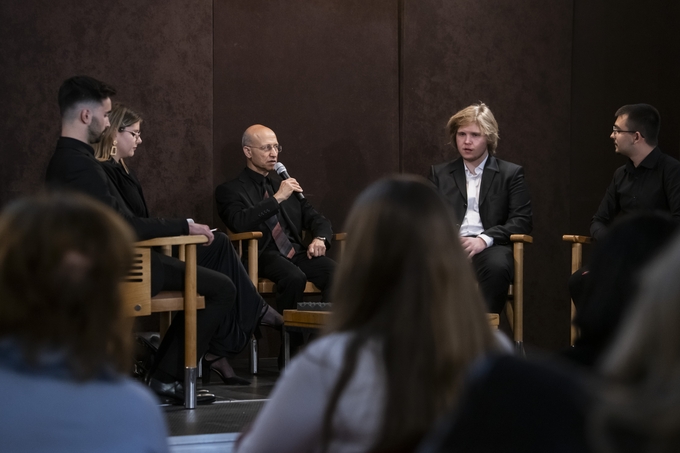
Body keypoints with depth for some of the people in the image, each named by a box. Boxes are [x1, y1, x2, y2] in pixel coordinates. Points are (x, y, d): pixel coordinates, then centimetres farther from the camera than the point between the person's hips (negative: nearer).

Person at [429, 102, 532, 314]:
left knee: (496, 266, -39)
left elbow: (522, 221, 4)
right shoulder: (440, 173, 24)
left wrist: (484, 239, -13)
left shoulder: (511, 173, 15)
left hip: (489, 247, -1)